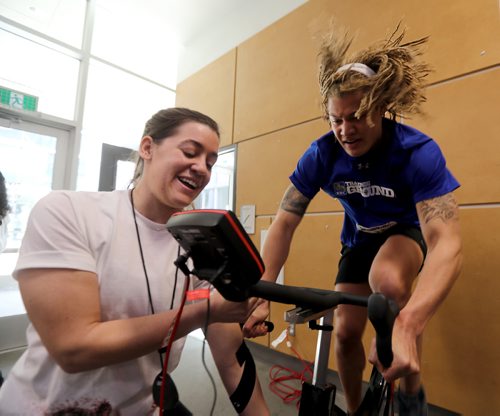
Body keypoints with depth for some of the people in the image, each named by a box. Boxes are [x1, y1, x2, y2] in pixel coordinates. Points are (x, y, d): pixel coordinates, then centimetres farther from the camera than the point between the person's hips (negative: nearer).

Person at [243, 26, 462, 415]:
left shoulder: (418, 152, -30)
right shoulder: (322, 154, -22)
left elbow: (447, 243, -39)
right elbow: (284, 224, -22)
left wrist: (407, 325, -55)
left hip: (409, 230, -2)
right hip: (359, 237, 3)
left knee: (386, 280, -36)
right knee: (346, 331, -2)